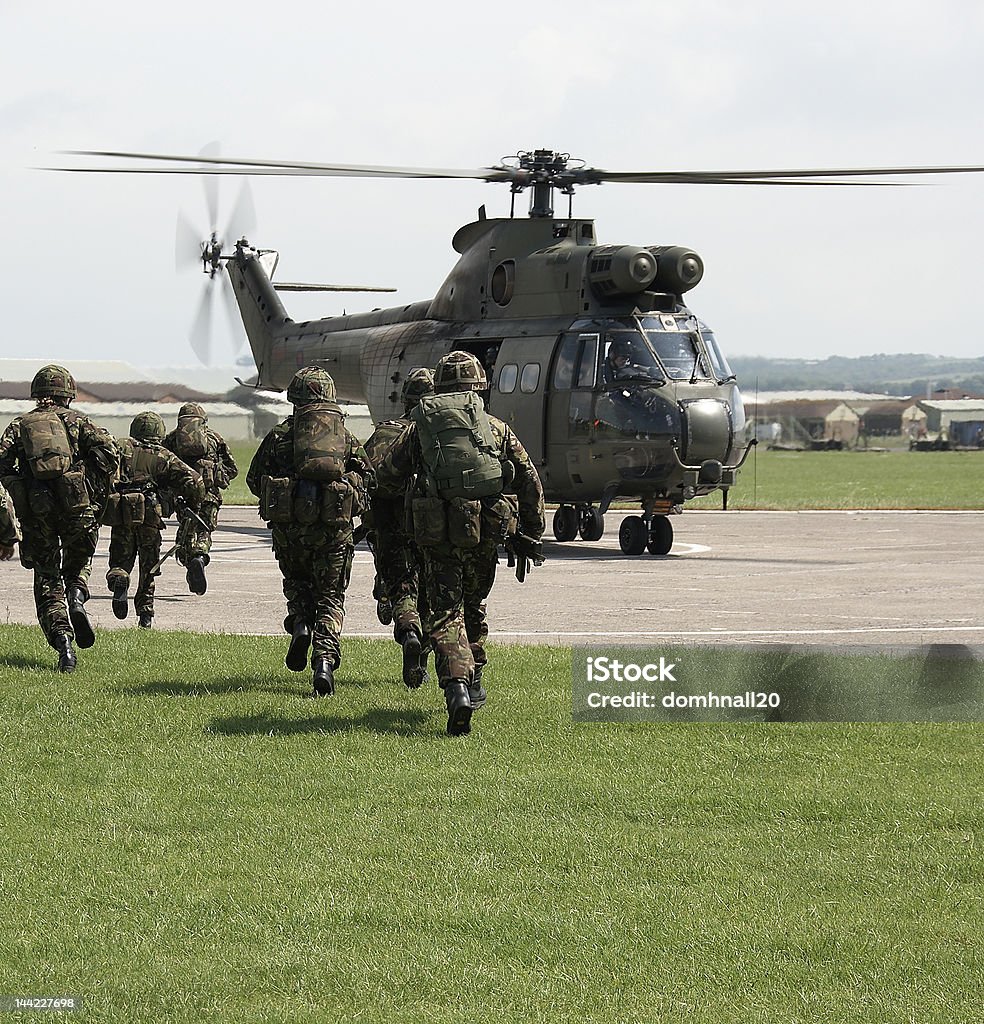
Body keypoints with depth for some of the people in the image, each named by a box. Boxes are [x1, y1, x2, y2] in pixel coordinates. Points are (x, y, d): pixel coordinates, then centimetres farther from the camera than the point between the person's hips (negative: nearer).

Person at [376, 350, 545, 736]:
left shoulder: (419, 427, 8)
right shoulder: (496, 428, 12)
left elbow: (387, 476, 11)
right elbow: (529, 480, 10)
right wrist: (532, 532, 17)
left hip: (439, 532, -2)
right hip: (487, 530, 2)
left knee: (444, 613, -3)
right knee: (474, 604, 23)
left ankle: (457, 686, -23)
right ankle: (474, 682, 32)